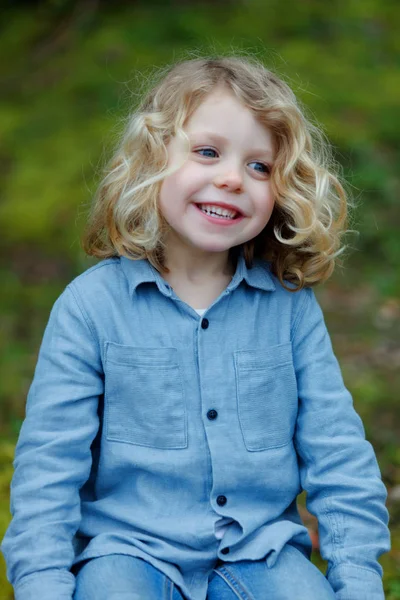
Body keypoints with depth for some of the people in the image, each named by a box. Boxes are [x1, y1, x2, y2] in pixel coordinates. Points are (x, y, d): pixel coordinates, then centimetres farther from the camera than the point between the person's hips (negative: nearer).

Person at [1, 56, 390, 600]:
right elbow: (48, 464, -4)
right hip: (127, 548, -2)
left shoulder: (291, 304, 2)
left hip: (260, 549, 2)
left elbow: (338, 455, 5)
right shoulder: (92, 304, -5)